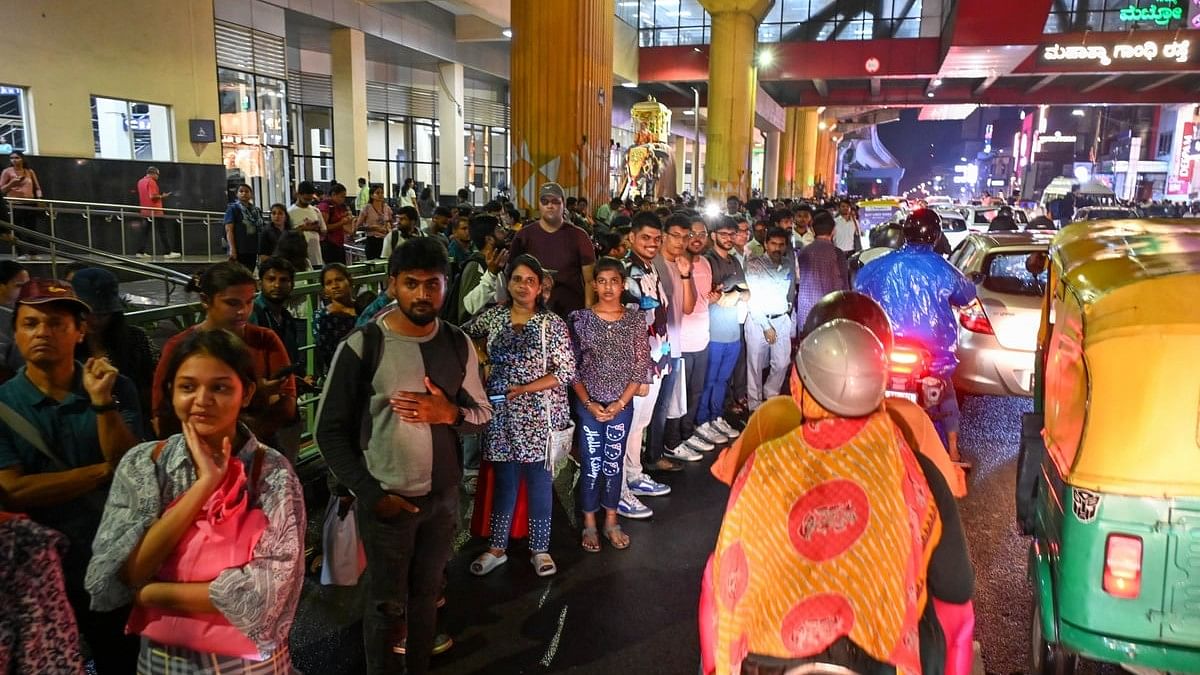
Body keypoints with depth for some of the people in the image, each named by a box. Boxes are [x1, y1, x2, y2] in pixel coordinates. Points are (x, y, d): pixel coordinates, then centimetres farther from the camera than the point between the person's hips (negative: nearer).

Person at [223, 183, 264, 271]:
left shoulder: (256, 210, 15)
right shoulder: (233, 209, -1)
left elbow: (261, 230, 19)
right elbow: (229, 230, -8)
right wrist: (232, 249, -18)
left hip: (253, 250, 6)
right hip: (239, 251, -6)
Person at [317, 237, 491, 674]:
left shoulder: (458, 344, -1)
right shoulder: (362, 347, -13)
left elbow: (483, 413, 7)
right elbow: (330, 431, -9)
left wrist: (450, 413, -15)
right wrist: (371, 493, -13)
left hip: (443, 496, 4)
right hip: (386, 498, -3)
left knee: (427, 593, 19)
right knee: (387, 603, 12)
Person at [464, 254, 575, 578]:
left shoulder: (552, 323, -7)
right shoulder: (493, 316, 3)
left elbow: (567, 371, -10)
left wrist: (525, 389, -18)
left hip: (538, 414, -3)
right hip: (500, 412, 3)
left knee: (538, 479, 7)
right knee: (504, 479, 12)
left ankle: (540, 549, 23)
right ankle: (497, 547, 26)